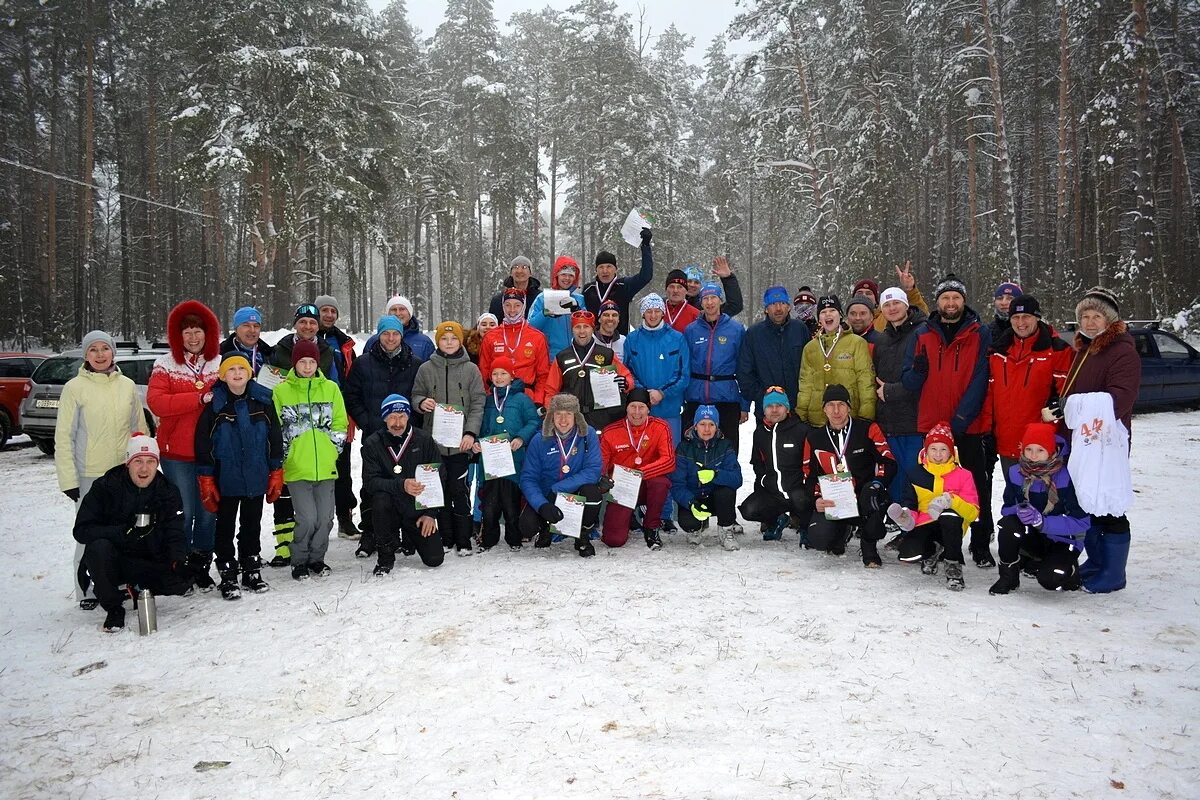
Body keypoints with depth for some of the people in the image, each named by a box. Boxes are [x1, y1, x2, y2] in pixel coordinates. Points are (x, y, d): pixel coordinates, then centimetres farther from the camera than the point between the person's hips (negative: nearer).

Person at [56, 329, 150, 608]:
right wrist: (69, 478, -9)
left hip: (126, 473, 3)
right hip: (89, 476, -3)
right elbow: (64, 436, -5)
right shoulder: (75, 388, -4)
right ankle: (86, 591, 13)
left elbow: (140, 428, 13)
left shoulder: (127, 386, 7)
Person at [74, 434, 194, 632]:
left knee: (182, 582, -23)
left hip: (149, 564, 2)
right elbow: (82, 531, -15)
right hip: (110, 563, -2)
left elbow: (175, 534, -6)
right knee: (99, 547, -34)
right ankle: (113, 607, -13)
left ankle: (136, 589, 10)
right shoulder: (105, 487, -9)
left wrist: (178, 560, -26)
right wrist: (123, 532, -29)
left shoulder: (168, 491, -2)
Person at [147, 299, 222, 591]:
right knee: (183, 512, 1)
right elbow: (155, 401, -11)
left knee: (208, 512, 8)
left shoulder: (220, 364, 7)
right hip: (177, 453, -2)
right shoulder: (166, 364, 1)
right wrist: (199, 399, -17)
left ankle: (200, 566, 22)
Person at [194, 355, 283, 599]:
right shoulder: (214, 404, -6)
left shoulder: (263, 401, 0)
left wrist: (276, 473, 4)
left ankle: (251, 570, 26)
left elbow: (275, 438, 6)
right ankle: (228, 575, 16)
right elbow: (202, 443, -3)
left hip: (256, 478, 2)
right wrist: (205, 480, -6)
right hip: (226, 479, -2)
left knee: (252, 526, 13)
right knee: (226, 527, 7)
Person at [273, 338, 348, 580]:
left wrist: (332, 450, 6)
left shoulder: (330, 388, 7)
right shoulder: (281, 391, 1)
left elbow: (340, 423, 12)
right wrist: (284, 456, -1)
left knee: (325, 518, 4)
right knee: (307, 518, -8)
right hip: (297, 468, -2)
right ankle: (299, 562, 13)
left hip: (326, 467, 3)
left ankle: (317, 558, 24)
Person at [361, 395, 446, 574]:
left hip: (419, 508, 1)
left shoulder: (423, 440, -3)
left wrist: (431, 513, -9)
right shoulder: (372, 443, -6)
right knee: (381, 498, -35)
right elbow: (370, 482, -17)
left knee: (435, 559, -9)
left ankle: (408, 539, 28)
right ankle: (386, 556, -12)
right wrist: (401, 485, -33)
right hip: (391, 508, -1)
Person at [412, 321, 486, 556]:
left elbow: (477, 404, 1)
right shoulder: (426, 369, 7)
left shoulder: (470, 369, 3)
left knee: (459, 490, -2)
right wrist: (422, 402, -10)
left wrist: (470, 433, -9)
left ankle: (463, 540, 7)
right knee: (440, 489, 6)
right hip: (434, 439, 2)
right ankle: (445, 537, 17)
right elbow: (416, 395, 14)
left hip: (461, 441, -2)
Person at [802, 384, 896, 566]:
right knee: (818, 539, -24)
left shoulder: (867, 429, -2)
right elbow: (810, 475, 11)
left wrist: (877, 483, -24)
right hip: (832, 502, 2)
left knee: (871, 493, -39)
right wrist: (817, 499, -7)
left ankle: (869, 546, -11)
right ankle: (843, 531, 17)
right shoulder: (814, 438, 7)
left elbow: (888, 462, -5)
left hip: (864, 503, -2)